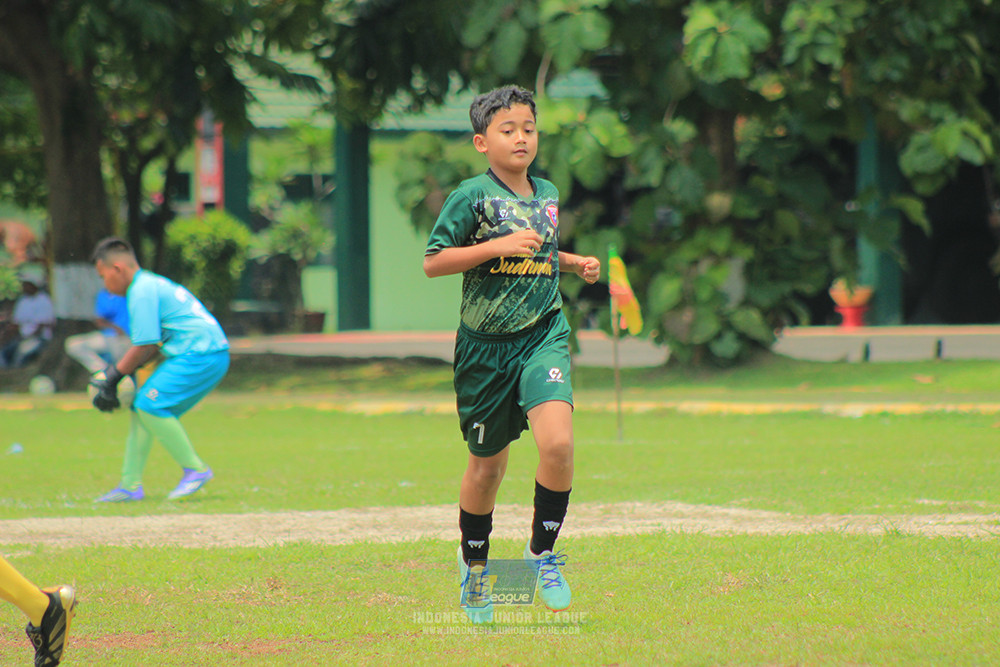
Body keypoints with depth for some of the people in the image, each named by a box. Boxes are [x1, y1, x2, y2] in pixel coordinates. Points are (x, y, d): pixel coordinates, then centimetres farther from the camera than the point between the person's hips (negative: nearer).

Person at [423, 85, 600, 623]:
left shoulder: (548, 194, 11)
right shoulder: (472, 196, -7)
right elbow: (433, 262, -11)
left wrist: (574, 263, 11)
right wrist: (498, 245, -18)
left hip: (543, 335, 3)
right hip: (486, 344, -3)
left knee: (557, 442, -21)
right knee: (487, 463, 9)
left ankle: (542, 552, -3)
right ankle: (474, 560, 34)